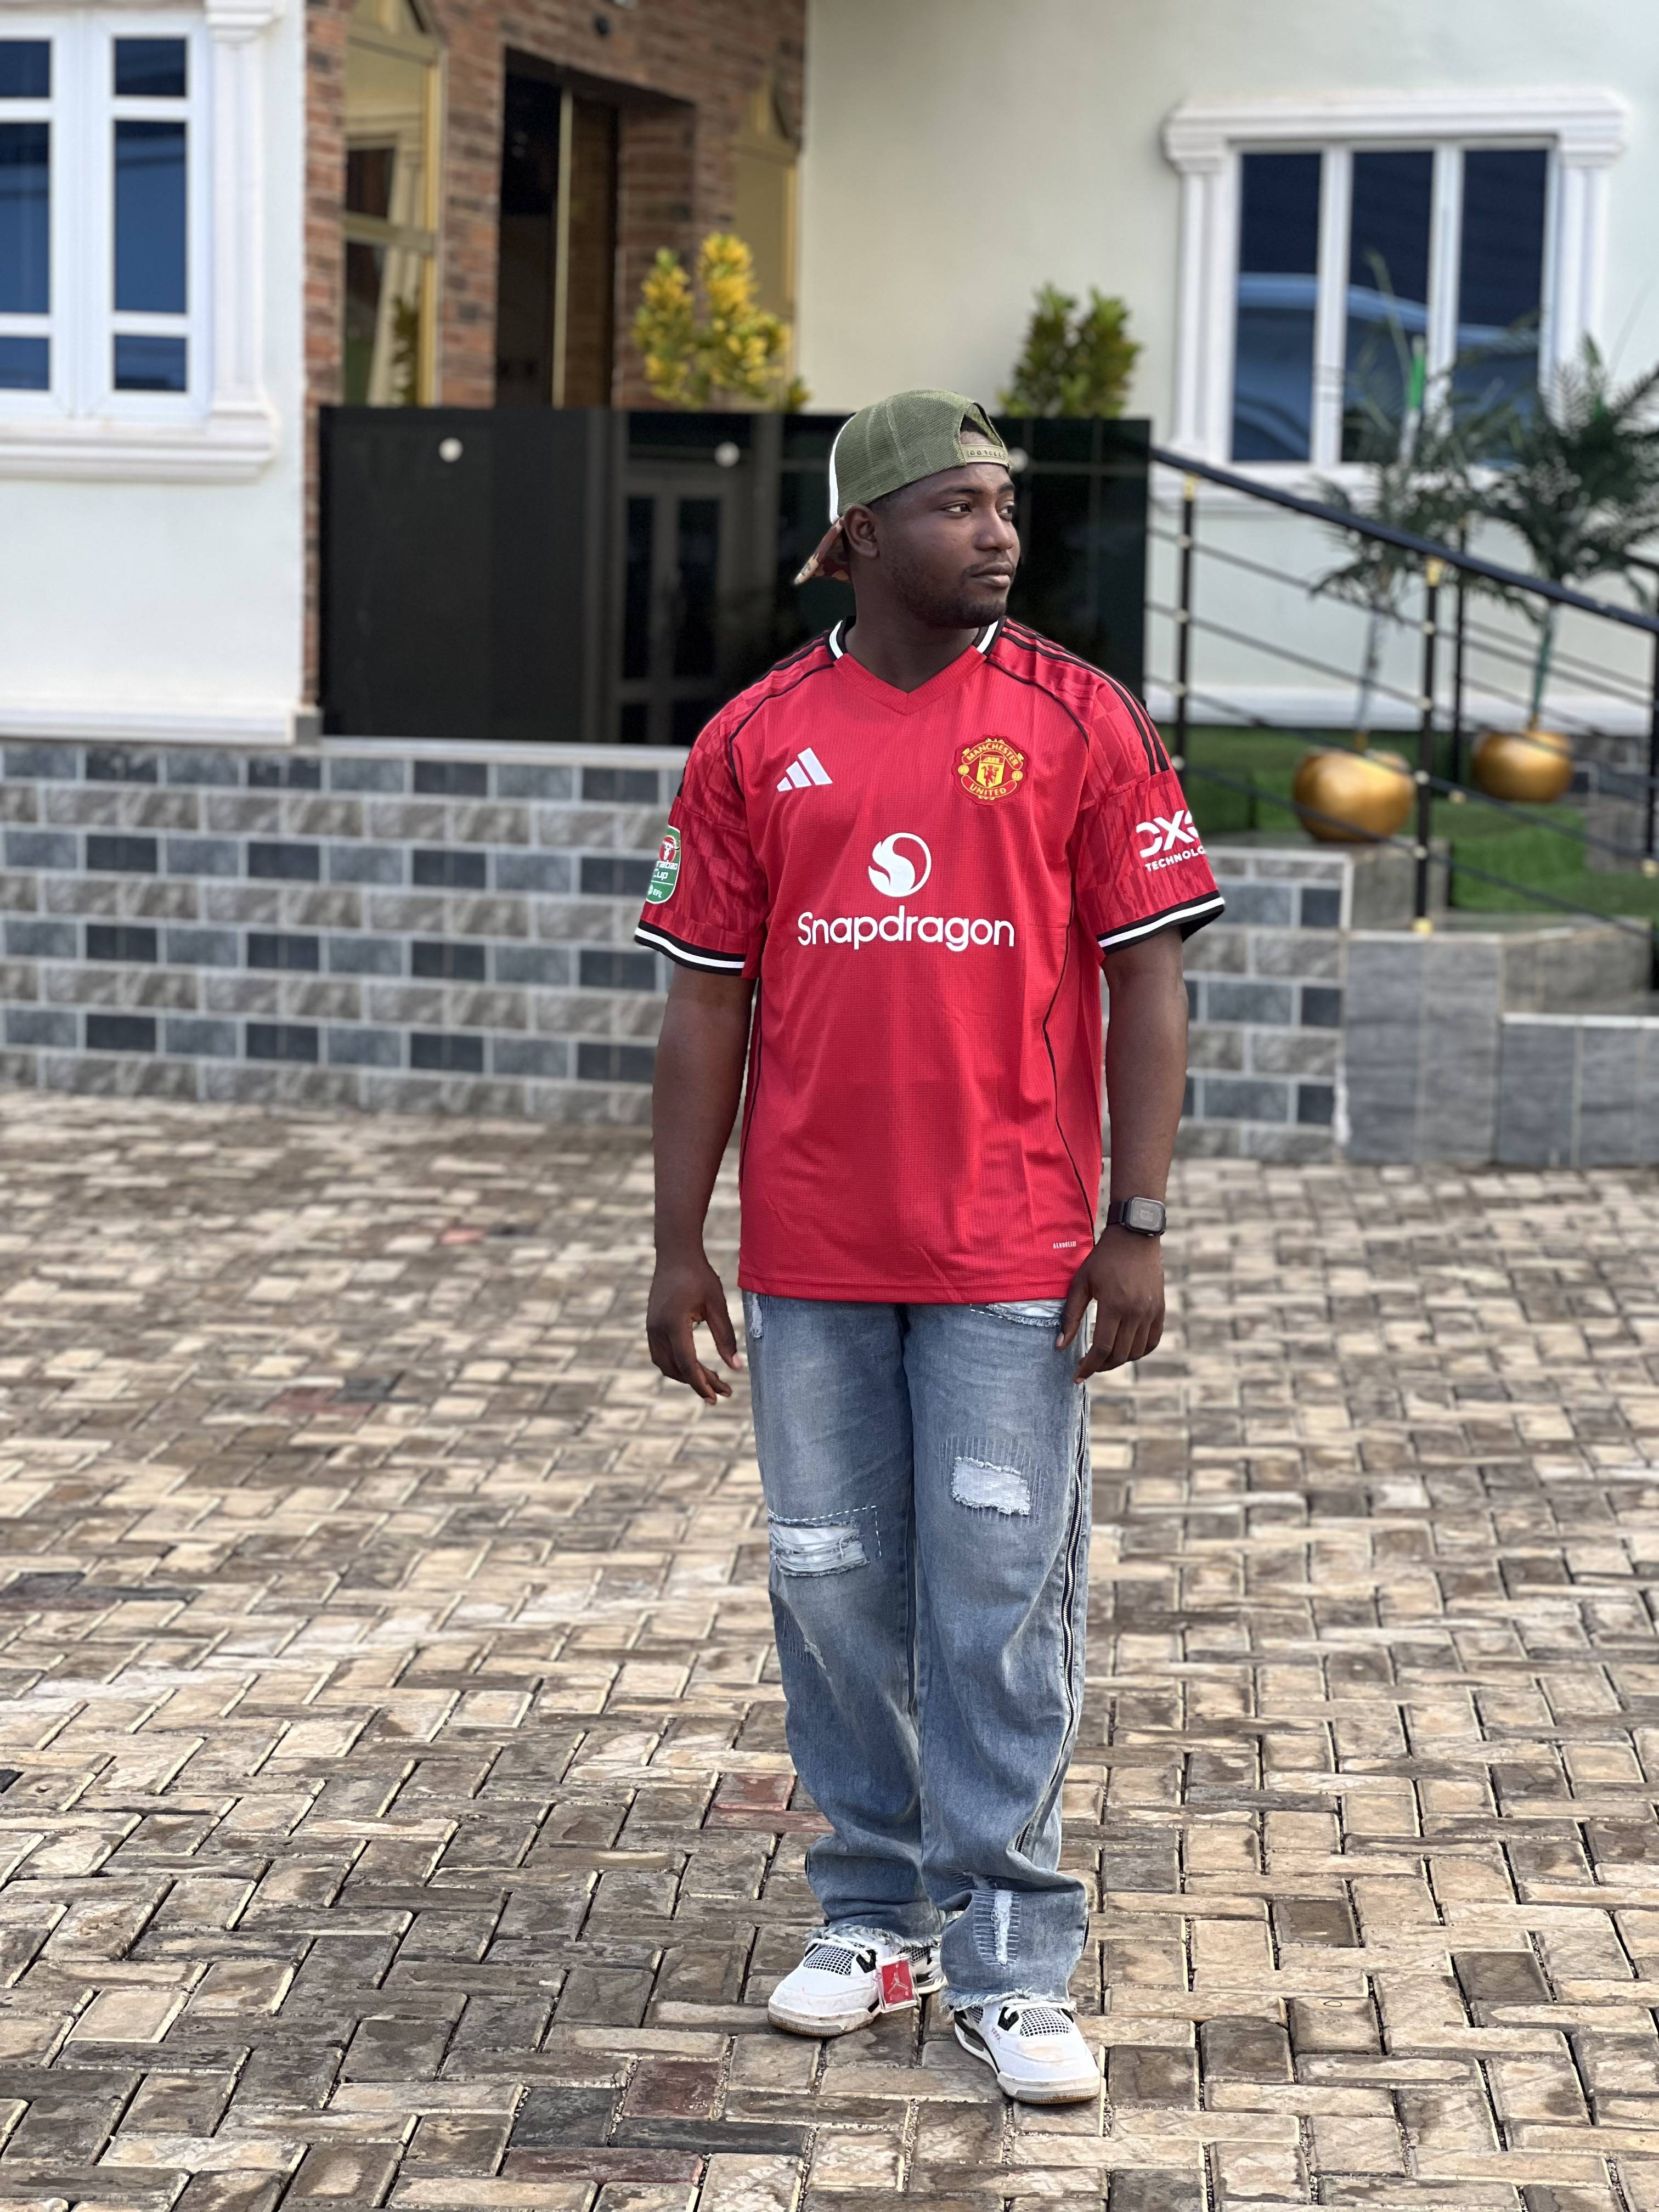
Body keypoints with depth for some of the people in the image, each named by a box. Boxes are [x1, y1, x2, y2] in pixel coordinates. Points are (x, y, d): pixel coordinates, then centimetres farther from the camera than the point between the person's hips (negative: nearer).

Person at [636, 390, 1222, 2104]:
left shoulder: (1079, 722, -1)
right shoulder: (754, 740, 4)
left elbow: (1147, 980, 0)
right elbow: (708, 1001, 6)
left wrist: (1137, 1227, -6)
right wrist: (678, 1250, 4)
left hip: (1013, 1256, -2)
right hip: (811, 1257, 2)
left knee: (1003, 1604, -1)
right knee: (833, 1590, 10)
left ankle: (1006, 1965, 8)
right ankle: (878, 1917, 26)